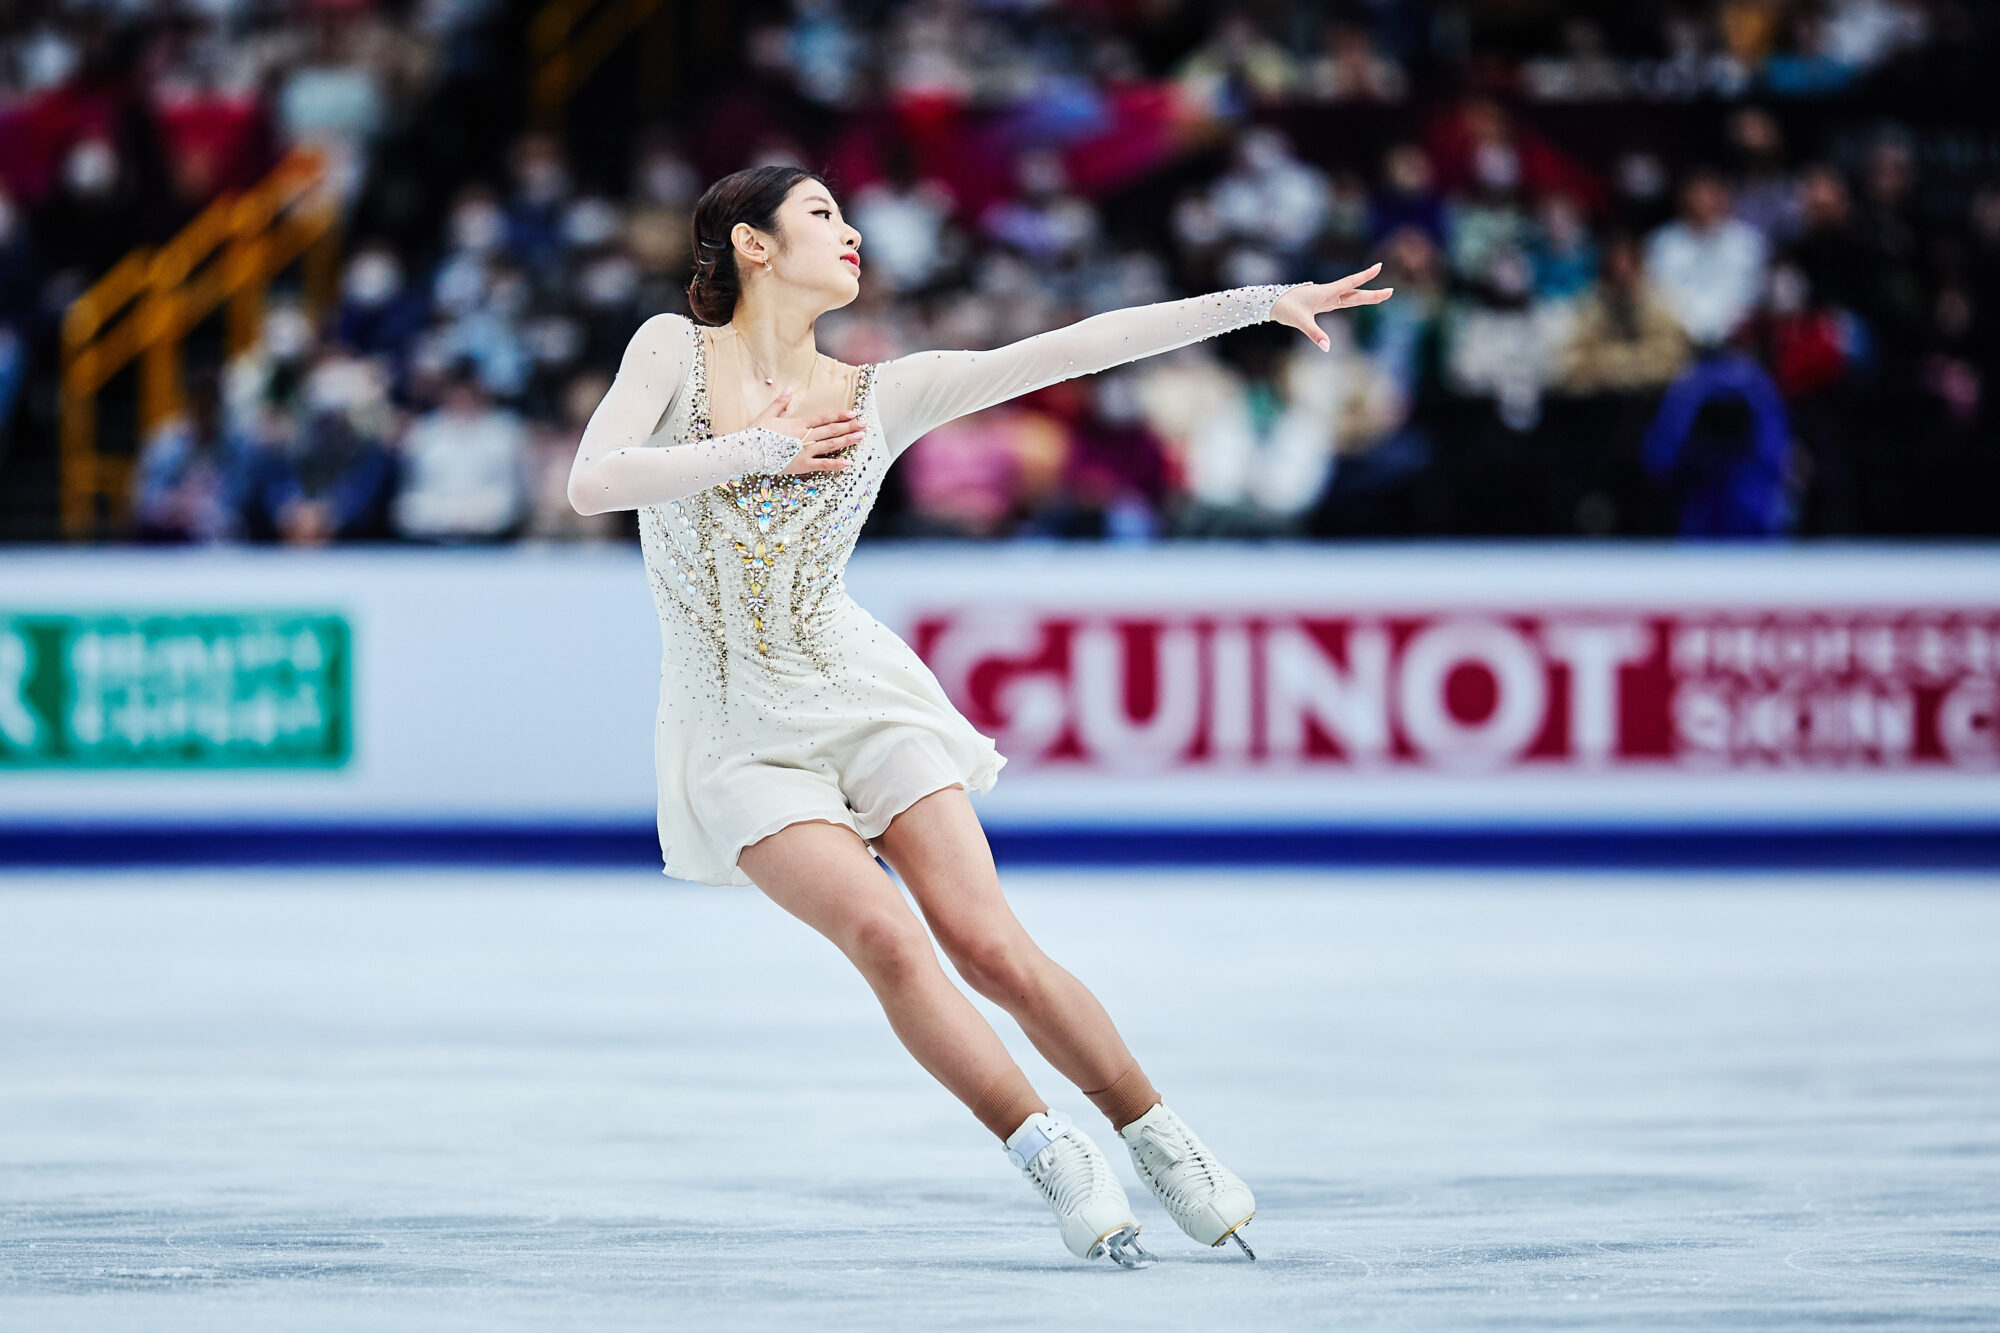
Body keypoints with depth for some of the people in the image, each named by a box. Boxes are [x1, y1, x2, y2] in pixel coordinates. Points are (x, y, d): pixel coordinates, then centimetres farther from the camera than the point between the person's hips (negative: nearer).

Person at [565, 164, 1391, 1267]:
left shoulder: (879, 397, 0)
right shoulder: (674, 350, -4)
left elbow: (1072, 348, -4)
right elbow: (592, 483, -18)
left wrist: (1262, 302, -8)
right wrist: (758, 450, -20)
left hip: (859, 695, 1)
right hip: (739, 736, -1)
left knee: (987, 944, -11)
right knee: (883, 931, -22)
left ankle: (1156, 1136, 7)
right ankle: (1050, 1154, -11)